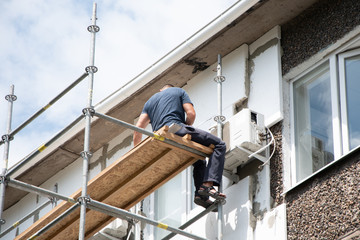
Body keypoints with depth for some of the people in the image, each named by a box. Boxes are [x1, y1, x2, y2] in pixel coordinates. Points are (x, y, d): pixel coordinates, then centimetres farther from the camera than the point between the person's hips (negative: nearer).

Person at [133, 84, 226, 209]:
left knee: (199, 161, 21)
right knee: (219, 145, -2)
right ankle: (208, 184, -22)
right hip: (176, 128, -6)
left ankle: (200, 194, -3)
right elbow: (191, 114, 6)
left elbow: (138, 127, 21)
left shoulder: (150, 101, 34)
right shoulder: (179, 91, 23)